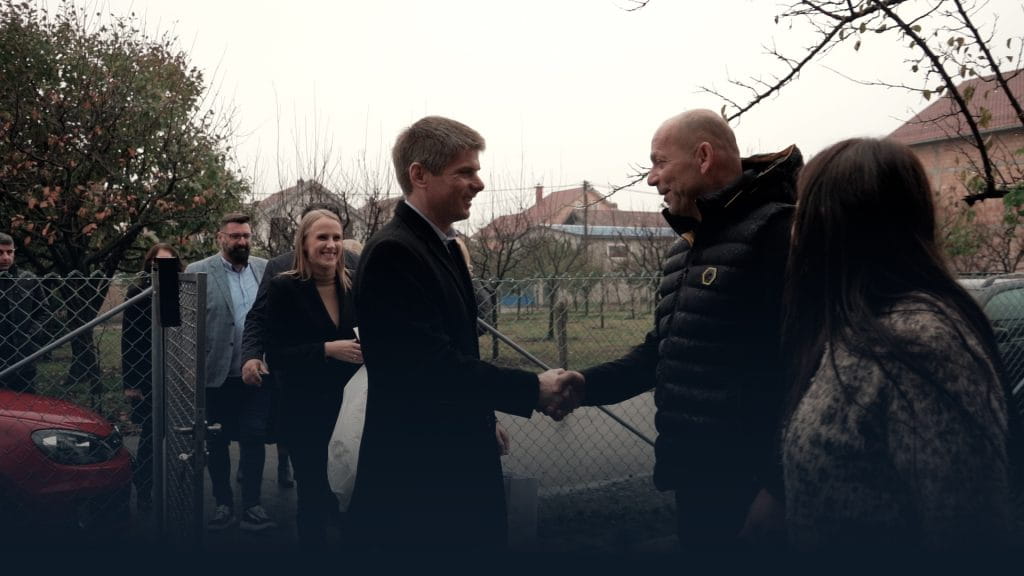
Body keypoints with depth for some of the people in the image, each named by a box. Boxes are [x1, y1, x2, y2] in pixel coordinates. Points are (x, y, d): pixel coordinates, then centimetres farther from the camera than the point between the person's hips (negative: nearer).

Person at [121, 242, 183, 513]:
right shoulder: (138, 292, 0)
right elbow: (129, 338, -3)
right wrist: (130, 382, -8)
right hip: (147, 376, -2)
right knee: (150, 434, 3)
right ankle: (143, 493, 15)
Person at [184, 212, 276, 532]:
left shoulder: (265, 269, 7)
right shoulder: (198, 272, -2)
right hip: (217, 374, -2)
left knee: (254, 439, 5)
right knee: (217, 442, 10)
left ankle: (251, 506, 15)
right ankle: (223, 504, 24)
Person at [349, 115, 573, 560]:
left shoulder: (440, 246, 11)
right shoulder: (393, 253, -19)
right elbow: (433, 365, -25)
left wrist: (482, 421, 16)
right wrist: (533, 389, -19)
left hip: (452, 464, 9)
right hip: (417, 475, -9)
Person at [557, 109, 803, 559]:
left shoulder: (775, 231, -15)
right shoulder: (687, 248, 15)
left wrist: (778, 487, -23)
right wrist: (587, 384, 6)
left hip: (751, 485, -8)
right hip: (696, 479, 9)